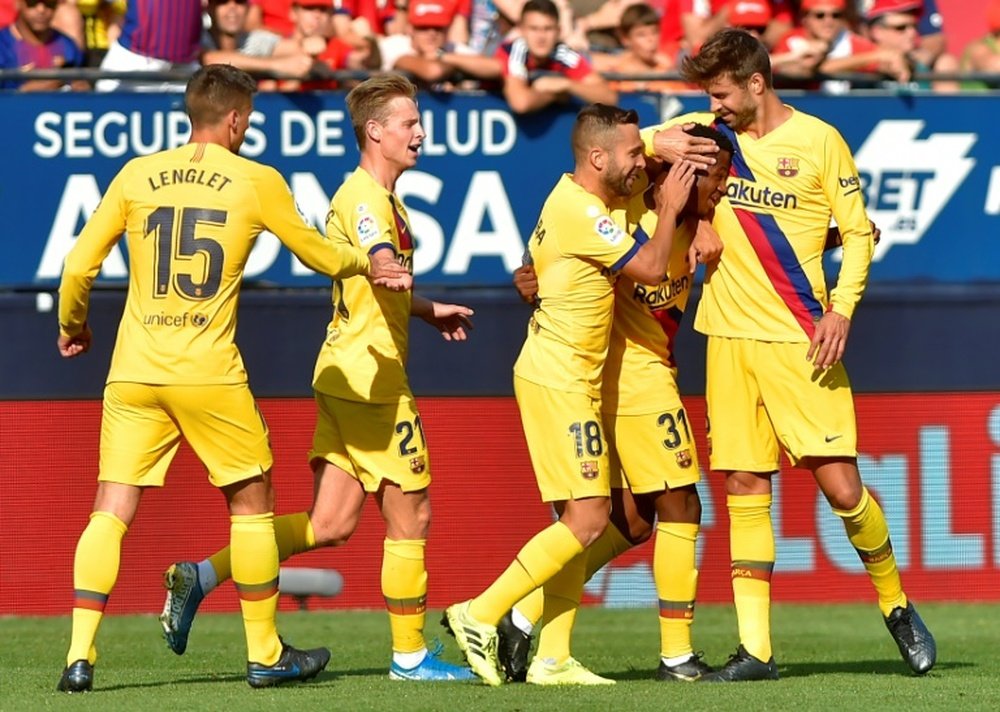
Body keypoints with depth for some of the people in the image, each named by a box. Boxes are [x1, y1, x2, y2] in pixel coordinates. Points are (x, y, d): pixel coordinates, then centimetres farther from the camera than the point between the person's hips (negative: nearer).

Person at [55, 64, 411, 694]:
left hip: (133, 373, 2)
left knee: (113, 508, 2)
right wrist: (366, 261, 36)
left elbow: (79, 266, 6)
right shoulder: (257, 182, 1)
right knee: (252, 500, 13)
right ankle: (265, 654, 19)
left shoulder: (137, 175, 6)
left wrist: (72, 326, 24)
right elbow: (318, 253, 15)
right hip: (209, 372, -2)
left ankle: (81, 655, -10)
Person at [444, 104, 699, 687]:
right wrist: (670, 208, 0)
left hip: (571, 380, 10)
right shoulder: (582, 213, -19)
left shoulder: (573, 197, 11)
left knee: (580, 519, 8)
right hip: (558, 381, -10)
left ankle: (553, 657, 6)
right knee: (586, 519, -12)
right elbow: (650, 268, -15)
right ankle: (481, 615, -10)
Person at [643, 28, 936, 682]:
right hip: (730, 336, 4)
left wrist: (842, 309, -12)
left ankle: (896, 605, 15)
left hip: (800, 338, -3)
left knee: (838, 480, -8)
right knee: (744, 488, 1)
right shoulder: (705, 133, 8)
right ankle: (755, 649, 3)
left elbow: (859, 232, 1)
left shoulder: (818, 140, -2)